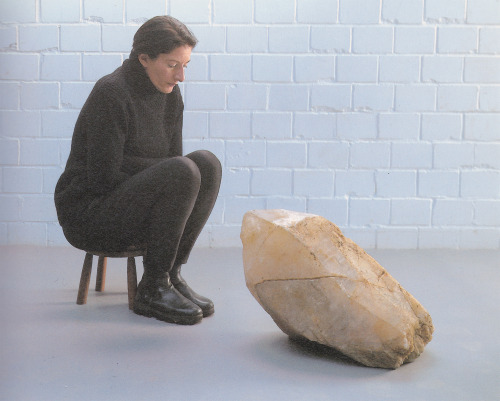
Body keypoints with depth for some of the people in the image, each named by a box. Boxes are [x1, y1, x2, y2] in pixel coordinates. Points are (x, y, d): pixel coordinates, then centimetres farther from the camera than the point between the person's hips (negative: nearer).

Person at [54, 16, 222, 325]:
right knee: (182, 172, -29)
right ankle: (152, 289, -17)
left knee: (208, 163, -14)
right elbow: (102, 177, -19)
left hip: (131, 209, 7)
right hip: (88, 215, -7)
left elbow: (172, 160, 12)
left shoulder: (170, 96, 6)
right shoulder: (110, 93, -17)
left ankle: (172, 275, -9)